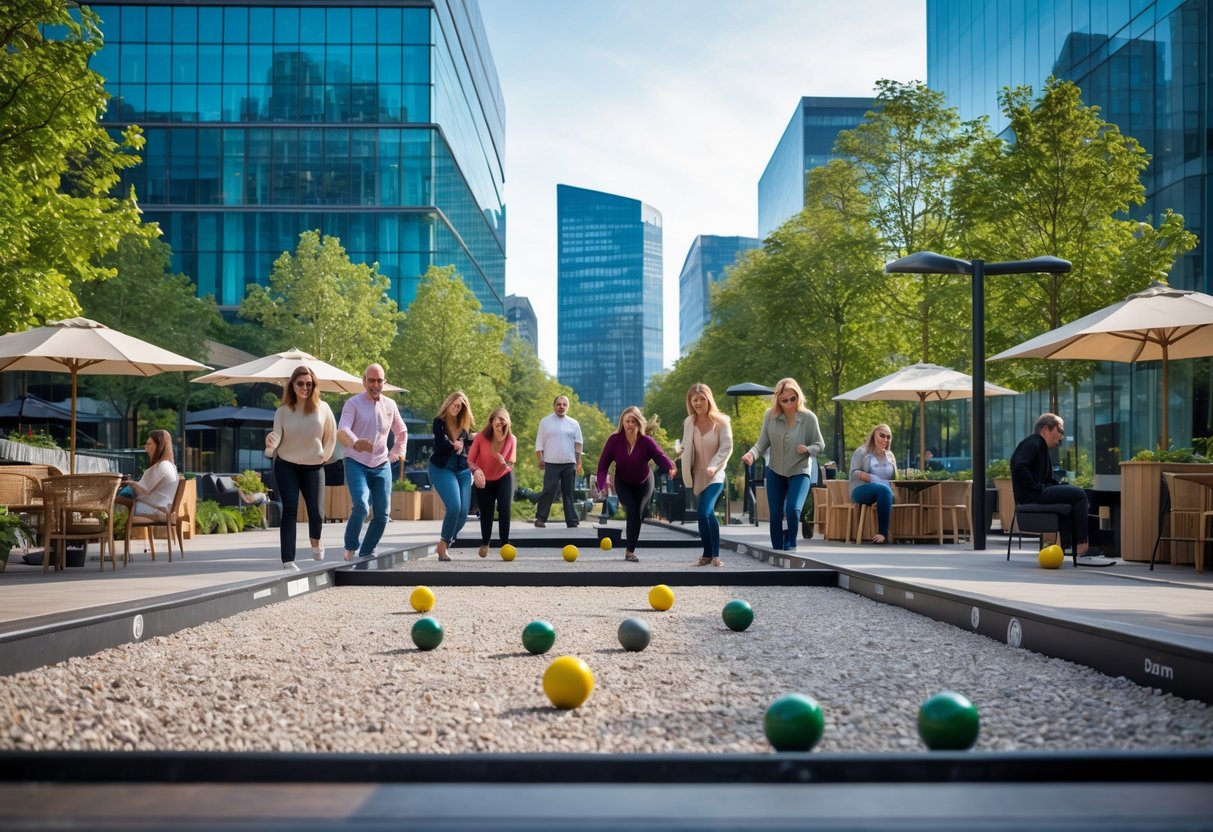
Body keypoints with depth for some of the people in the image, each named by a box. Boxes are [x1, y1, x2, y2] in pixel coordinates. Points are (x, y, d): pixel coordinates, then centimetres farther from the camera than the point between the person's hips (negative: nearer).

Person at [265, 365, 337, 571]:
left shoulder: (323, 408, -5)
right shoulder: (283, 411, -5)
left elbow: (331, 435, 6)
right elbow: (277, 436, -15)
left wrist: (324, 456, 7)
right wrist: (270, 441, -36)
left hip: (313, 467, 1)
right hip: (286, 466, -1)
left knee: (316, 511, 2)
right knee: (290, 511, -8)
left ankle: (315, 542, 37)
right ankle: (288, 561, -8)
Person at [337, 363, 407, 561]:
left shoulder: (390, 405, 9)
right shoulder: (353, 403, -5)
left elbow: (402, 432, 26)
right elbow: (341, 431, -21)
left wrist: (399, 451, 11)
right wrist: (355, 443, -41)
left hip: (381, 466, 5)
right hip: (356, 463, -5)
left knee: (382, 514, 2)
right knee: (361, 506, -23)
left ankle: (366, 554, 16)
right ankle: (350, 549, -4)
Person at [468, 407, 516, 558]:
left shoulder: (511, 439, -22)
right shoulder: (480, 437, -27)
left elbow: (511, 464, -9)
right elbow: (470, 460, -18)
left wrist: (504, 463, -31)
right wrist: (475, 470, -38)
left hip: (504, 478, 0)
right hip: (483, 480, 0)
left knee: (504, 508, -17)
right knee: (485, 512, 6)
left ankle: (505, 544, -2)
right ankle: (485, 543, 33)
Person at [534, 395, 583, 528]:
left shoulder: (573, 423, 11)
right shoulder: (545, 421, 5)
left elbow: (578, 445, 10)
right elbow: (539, 443, 4)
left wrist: (579, 463, 3)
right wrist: (540, 459, -6)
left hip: (569, 464, 2)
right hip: (551, 463, -2)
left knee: (568, 493, 5)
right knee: (548, 491, -8)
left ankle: (572, 522, 5)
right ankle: (540, 518, 0)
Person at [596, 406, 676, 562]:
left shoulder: (646, 441, -25)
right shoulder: (614, 440, -24)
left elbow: (660, 456, -39)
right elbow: (603, 463, -22)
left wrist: (671, 468, -62)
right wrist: (602, 484, -37)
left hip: (644, 482, 1)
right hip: (623, 483, -1)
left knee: (639, 514, -3)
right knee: (633, 511, -17)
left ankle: (630, 551, 11)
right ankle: (629, 550, -8)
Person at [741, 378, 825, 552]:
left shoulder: (809, 418, -17)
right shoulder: (770, 416, -12)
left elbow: (819, 445, -7)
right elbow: (763, 442, -7)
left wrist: (808, 449, -29)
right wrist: (752, 453, -26)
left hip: (800, 472, -3)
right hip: (775, 471, 3)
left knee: (793, 509, -22)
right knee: (776, 514, 6)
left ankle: (790, 546, 0)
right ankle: (777, 550, 22)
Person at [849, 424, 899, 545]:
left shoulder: (890, 456, 23)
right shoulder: (862, 452, 7)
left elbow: (894, 479, 22)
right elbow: (854, 473, -3)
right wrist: (871, 478, -18)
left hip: (885, 492, 4)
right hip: (862, 490, -4)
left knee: (885, 491, -37)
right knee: (883, 489, -39)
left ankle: (883, 533, -44)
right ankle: (884, 532, -43)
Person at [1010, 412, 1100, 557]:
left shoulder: (1042, 447, 24)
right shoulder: (1032, 443, -8)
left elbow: (1047, 480, 23)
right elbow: (1019, 467, -25)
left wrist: (1060, 486, 5)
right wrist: (1036, 488, -20)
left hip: (1037, 494, 10)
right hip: (1029, 495, -10)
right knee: (1079, 494, -10)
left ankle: (1067, 544, 3)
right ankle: (1081, 546, -11)